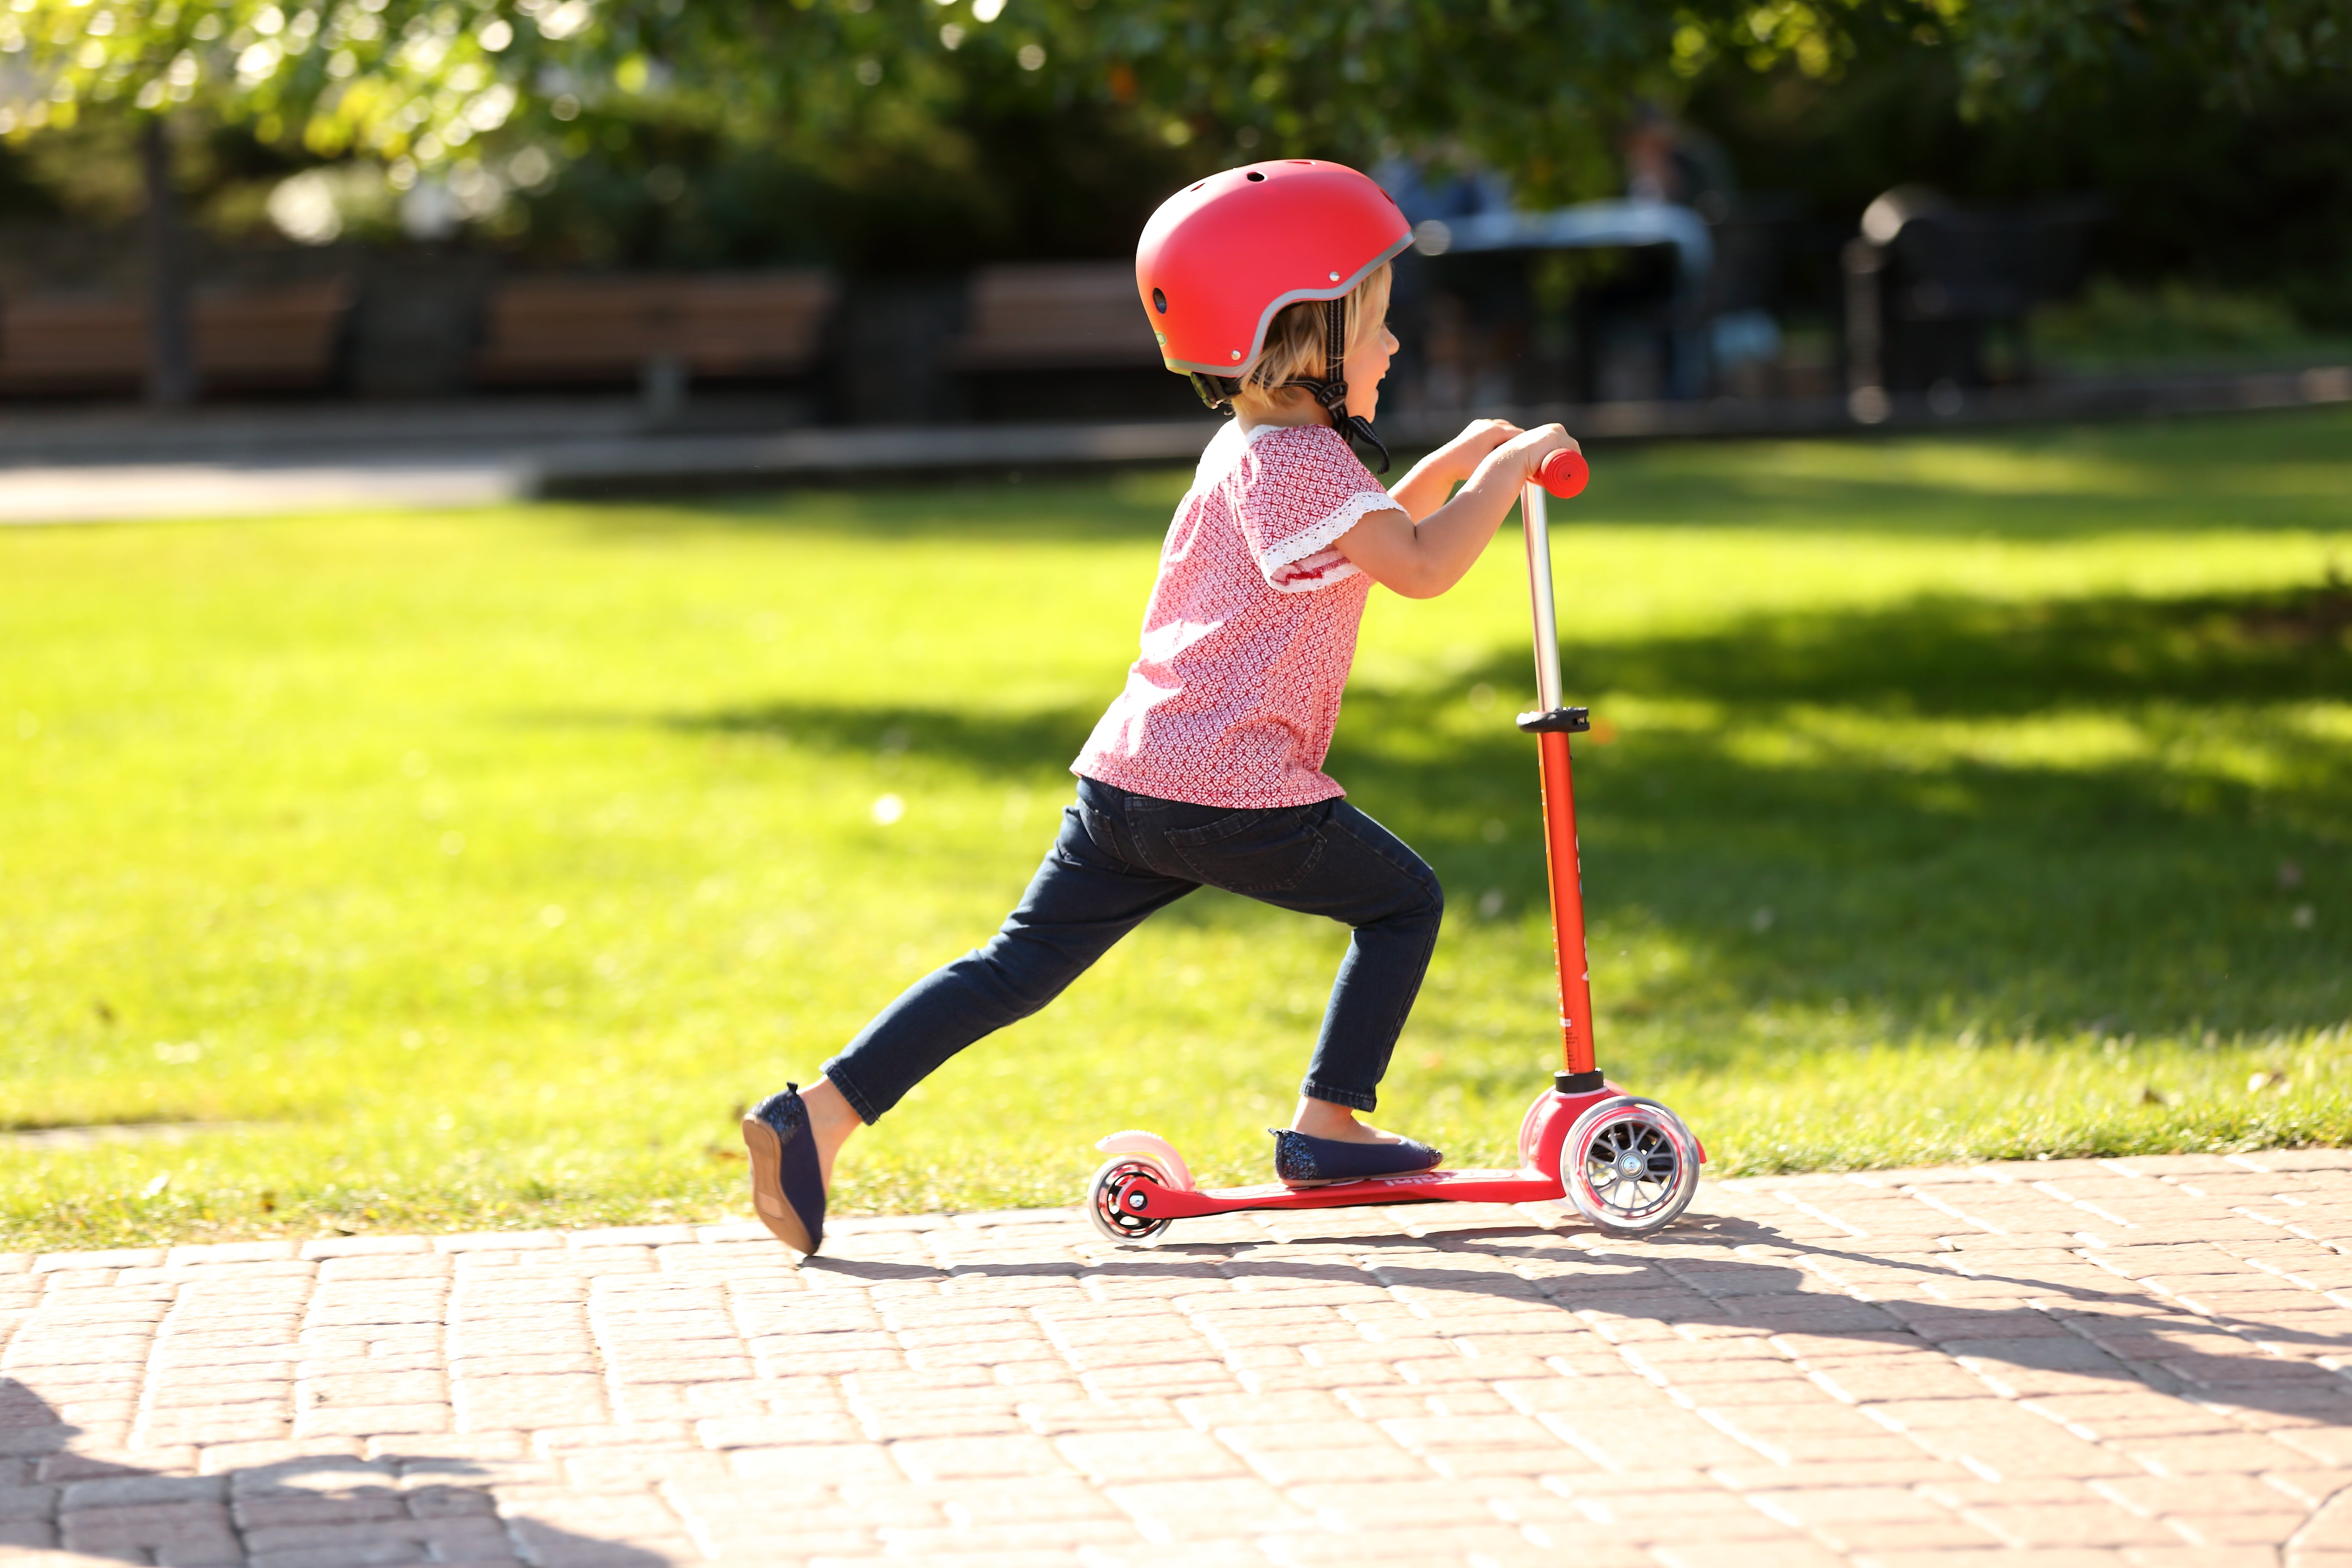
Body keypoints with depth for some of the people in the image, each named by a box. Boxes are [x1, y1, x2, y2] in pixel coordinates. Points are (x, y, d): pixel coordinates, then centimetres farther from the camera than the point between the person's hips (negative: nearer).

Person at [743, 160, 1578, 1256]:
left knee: (1019, 967, 6)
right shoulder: (1297, 458, -9)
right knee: (1404, 900, 10)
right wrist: (1509, 467, -6)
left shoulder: (1249, 447, 22)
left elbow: (1367, 539, 37)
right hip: (1236, 789, -9)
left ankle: (817, 1117, -4)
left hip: (1126, 778, 9)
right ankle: (1328, 1125, 9)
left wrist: (1457, 460, 29)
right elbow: (1420, 567, -17)